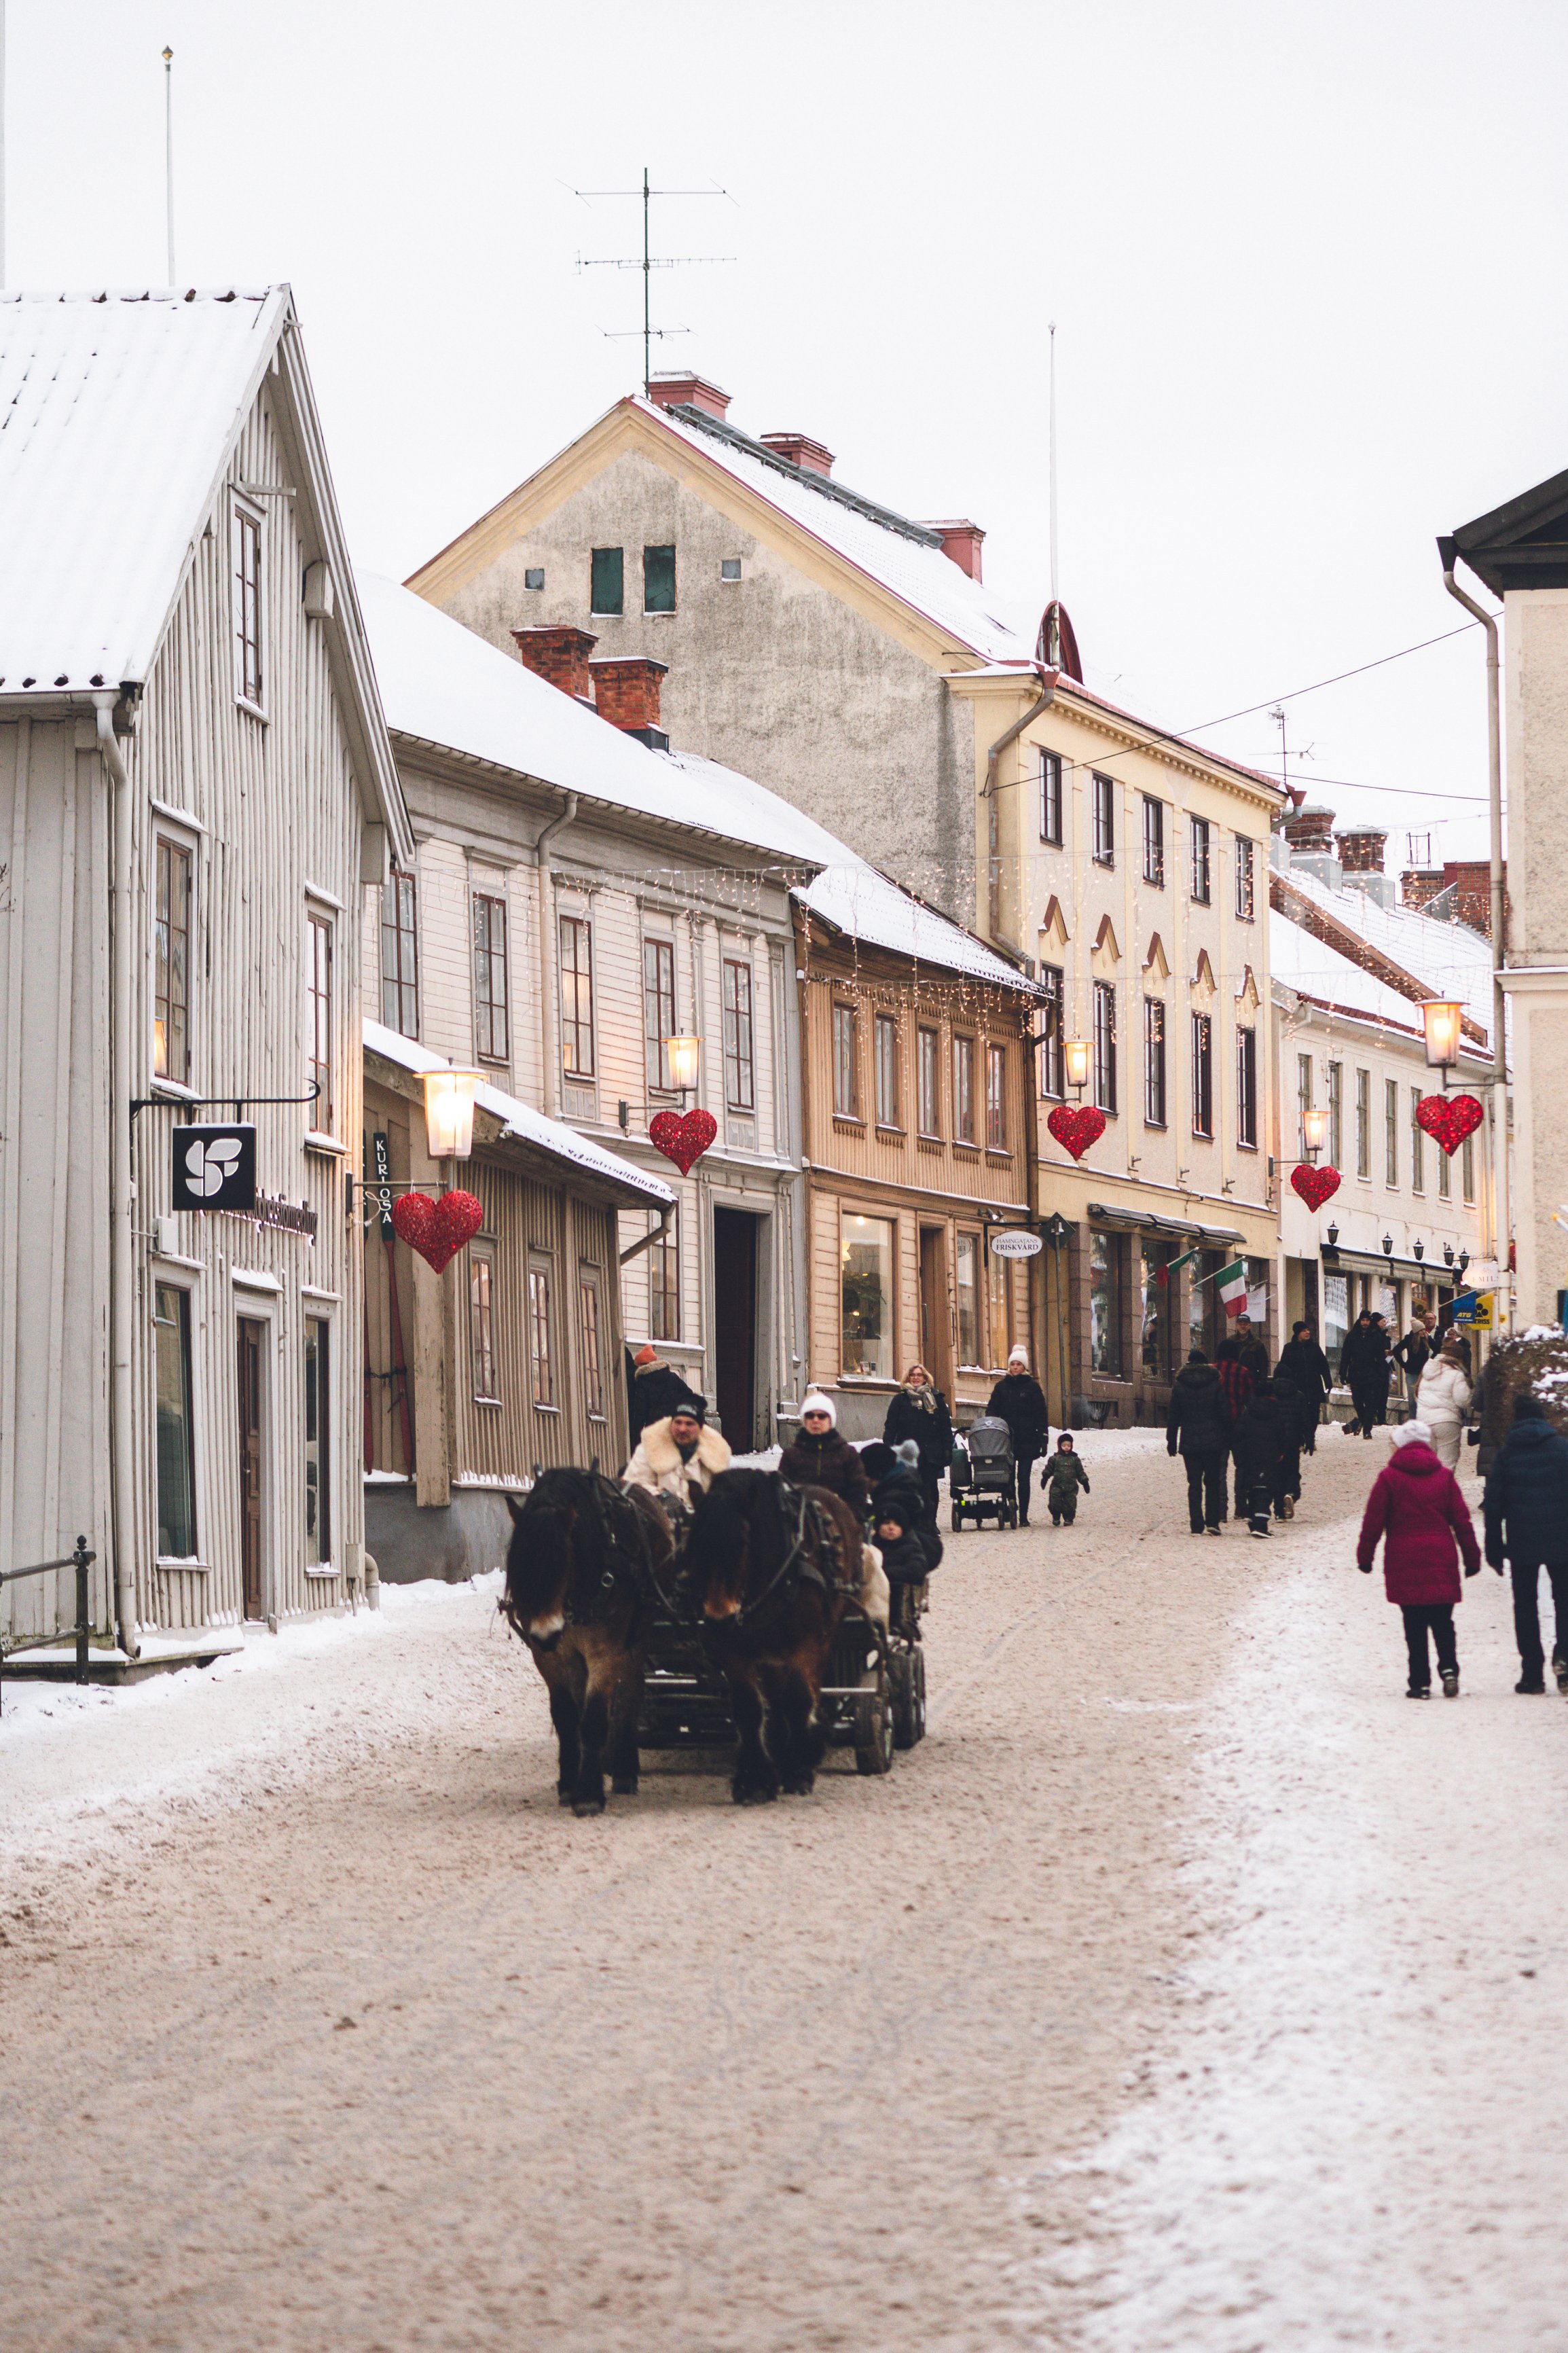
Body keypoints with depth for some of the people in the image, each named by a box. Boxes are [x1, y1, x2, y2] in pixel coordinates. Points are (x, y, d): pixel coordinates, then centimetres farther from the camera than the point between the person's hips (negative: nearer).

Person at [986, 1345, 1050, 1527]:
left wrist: (1043, 1439, -4)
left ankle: (1023, 1517, 1)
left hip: (1027, 1441, -2)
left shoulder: (1032, 1387, 3)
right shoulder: (1002, 1386, 8)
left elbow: (1041, 1415, 2)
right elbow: (992, 1411, 8)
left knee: (1024, 1479, -2)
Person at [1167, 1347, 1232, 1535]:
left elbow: (1173, 1416, 3)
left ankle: (1197, 1526, -2)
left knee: (1194, 1484, 4)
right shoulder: (1215, 1383, -2)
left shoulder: (1179, 1385, 0)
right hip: (1213, 1442, 0)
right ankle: (1213, 1521, -1)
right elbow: (1224, 1413, -1)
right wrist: (1228, 1437, 7)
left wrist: (1171, 1441, 9)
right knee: (1213, 1482, 9)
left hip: (1189, 1443, 0)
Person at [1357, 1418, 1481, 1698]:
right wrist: (1472, 1558, 12)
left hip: (1404, 1561, -2)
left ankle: (1420, 1682, -2)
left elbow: (1373, 1522, -2)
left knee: (1415, 1625, 0)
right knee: (1442, 1622, 8)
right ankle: (1449, 1668, -12)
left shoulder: (1389, 1478, -1)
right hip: (1441, 1559, 2)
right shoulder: (1444, 1476, 7)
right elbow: (1461, 1520, 8)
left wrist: (1365, 1556, 7)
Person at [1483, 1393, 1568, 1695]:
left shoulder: (1505, 1454, 4)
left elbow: (1493, 1503, 3)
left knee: (1525, 1605, 8)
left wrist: (1494, 1548, 7)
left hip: (1521, 1544, 1)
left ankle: (1532, 1673, 3)